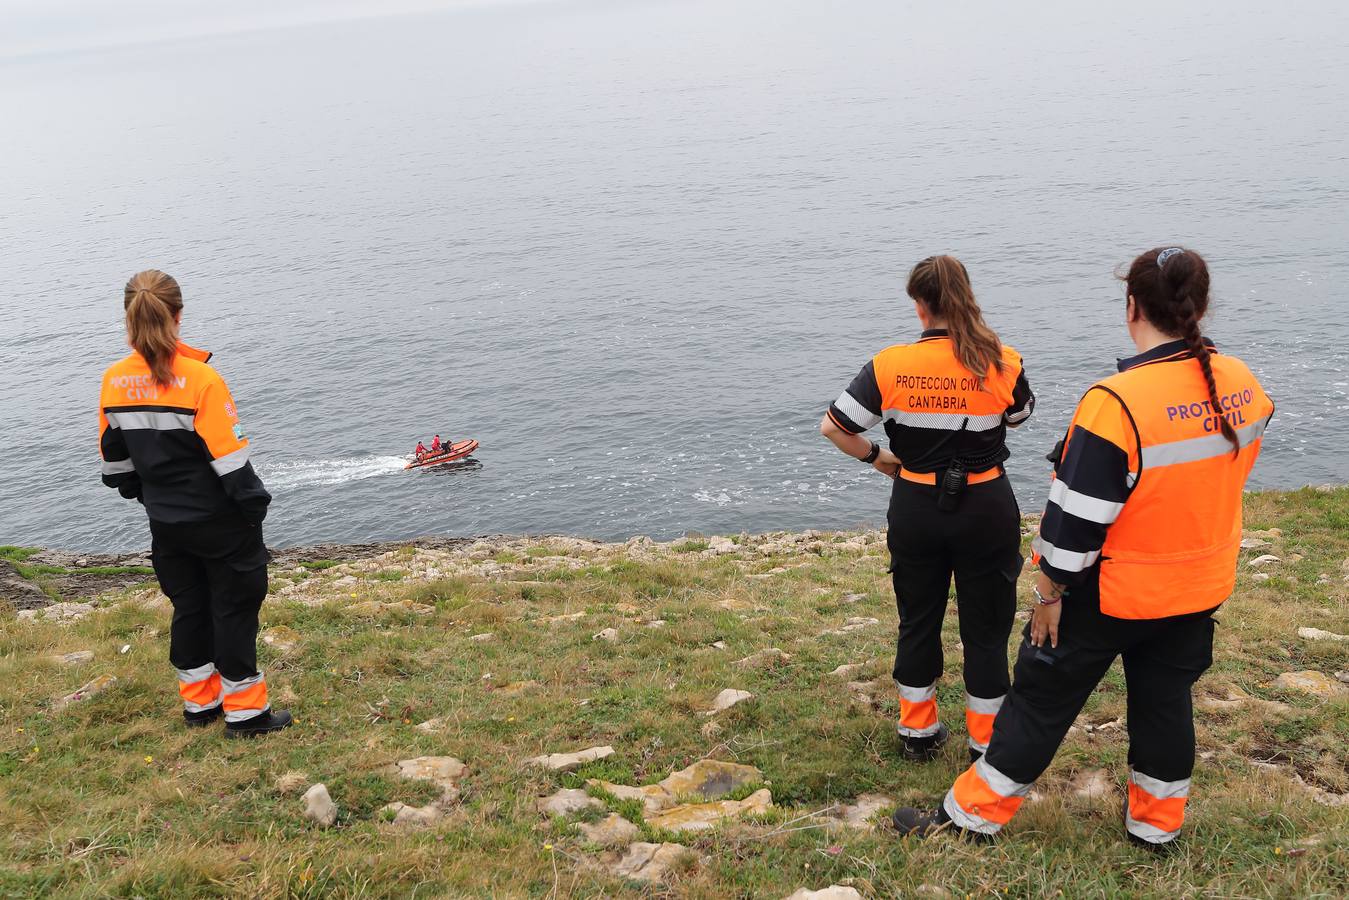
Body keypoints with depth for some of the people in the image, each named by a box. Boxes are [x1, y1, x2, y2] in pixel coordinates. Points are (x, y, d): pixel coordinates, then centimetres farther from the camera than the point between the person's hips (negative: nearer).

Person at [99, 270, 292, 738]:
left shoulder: (114, 381, -4)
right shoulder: (199, 378, -22)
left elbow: (115, 457, 7)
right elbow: (229, 457, -19)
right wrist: (255, 505, -7)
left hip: (166, 524, 5)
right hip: (219, 522, -5)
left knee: (188, 607, 19)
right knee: (235, 607, 7)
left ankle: (199, 702, 30)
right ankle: (245, 711, 13)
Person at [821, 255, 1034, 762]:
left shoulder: (891, 365, -11)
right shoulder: (1003, 364, -10)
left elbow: (833, 426, -10)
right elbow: (1019, 418, 10)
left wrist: (877, 458, 5)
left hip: (915, 507, 1)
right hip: (986, 508, -1)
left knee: (918, 623, 17)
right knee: (986, 628, 12)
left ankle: (918, 732, 30)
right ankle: (986, 741, 22)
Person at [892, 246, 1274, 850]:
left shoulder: (1117, 401, -27)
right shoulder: (1244, 387, -5)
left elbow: (1077, 517, -23)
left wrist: (1050, 594, -11)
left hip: (1111, 594, -5)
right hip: (1202, 589, 6)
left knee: (1043, 694, 7)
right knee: (1165, 697, 21)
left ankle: (973, 813, 19)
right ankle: (1157, 822, 38)